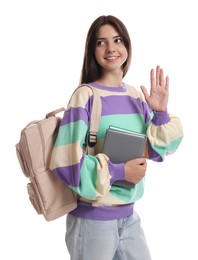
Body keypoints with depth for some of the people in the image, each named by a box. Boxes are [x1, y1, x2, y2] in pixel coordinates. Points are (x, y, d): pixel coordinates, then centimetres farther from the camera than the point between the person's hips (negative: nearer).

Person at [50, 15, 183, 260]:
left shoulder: (137, 96, 3)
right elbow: (66, 160, -19)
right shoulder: (85, 96, -14)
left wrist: (161, 113, -7)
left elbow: (157, 150, 7)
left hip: (129, 215, 6)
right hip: (92, 219, -5)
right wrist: (119, 171, -18)